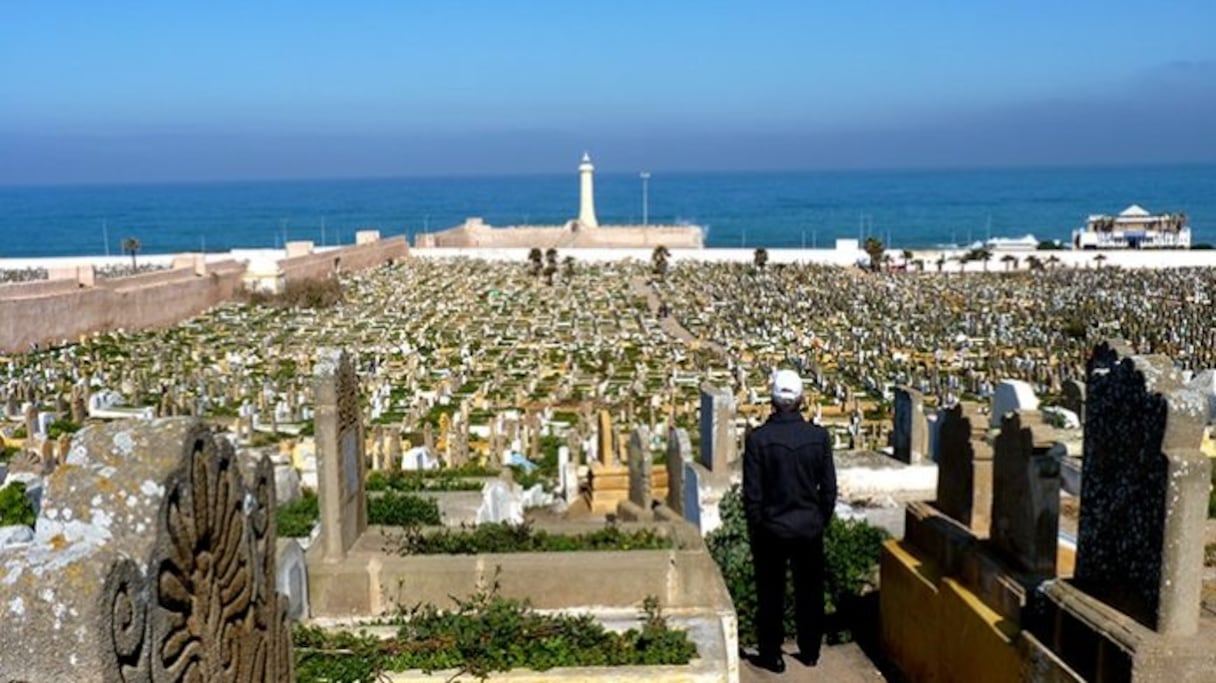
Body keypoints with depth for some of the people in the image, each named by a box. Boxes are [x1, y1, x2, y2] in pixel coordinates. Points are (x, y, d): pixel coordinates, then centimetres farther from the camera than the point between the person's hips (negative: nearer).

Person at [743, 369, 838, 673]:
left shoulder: (758, 439, -14)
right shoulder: (819, 437, -7)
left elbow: (751, 492, -10)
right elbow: (829, 487, 0)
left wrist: (755, 527, 2)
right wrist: (822, 520, 13)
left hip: (771, 528, -2)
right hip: (809, 527, 2)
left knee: (771, 593, 10)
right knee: (809, 591, 16)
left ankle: (771, 655, 18)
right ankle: (810, 652, 27)